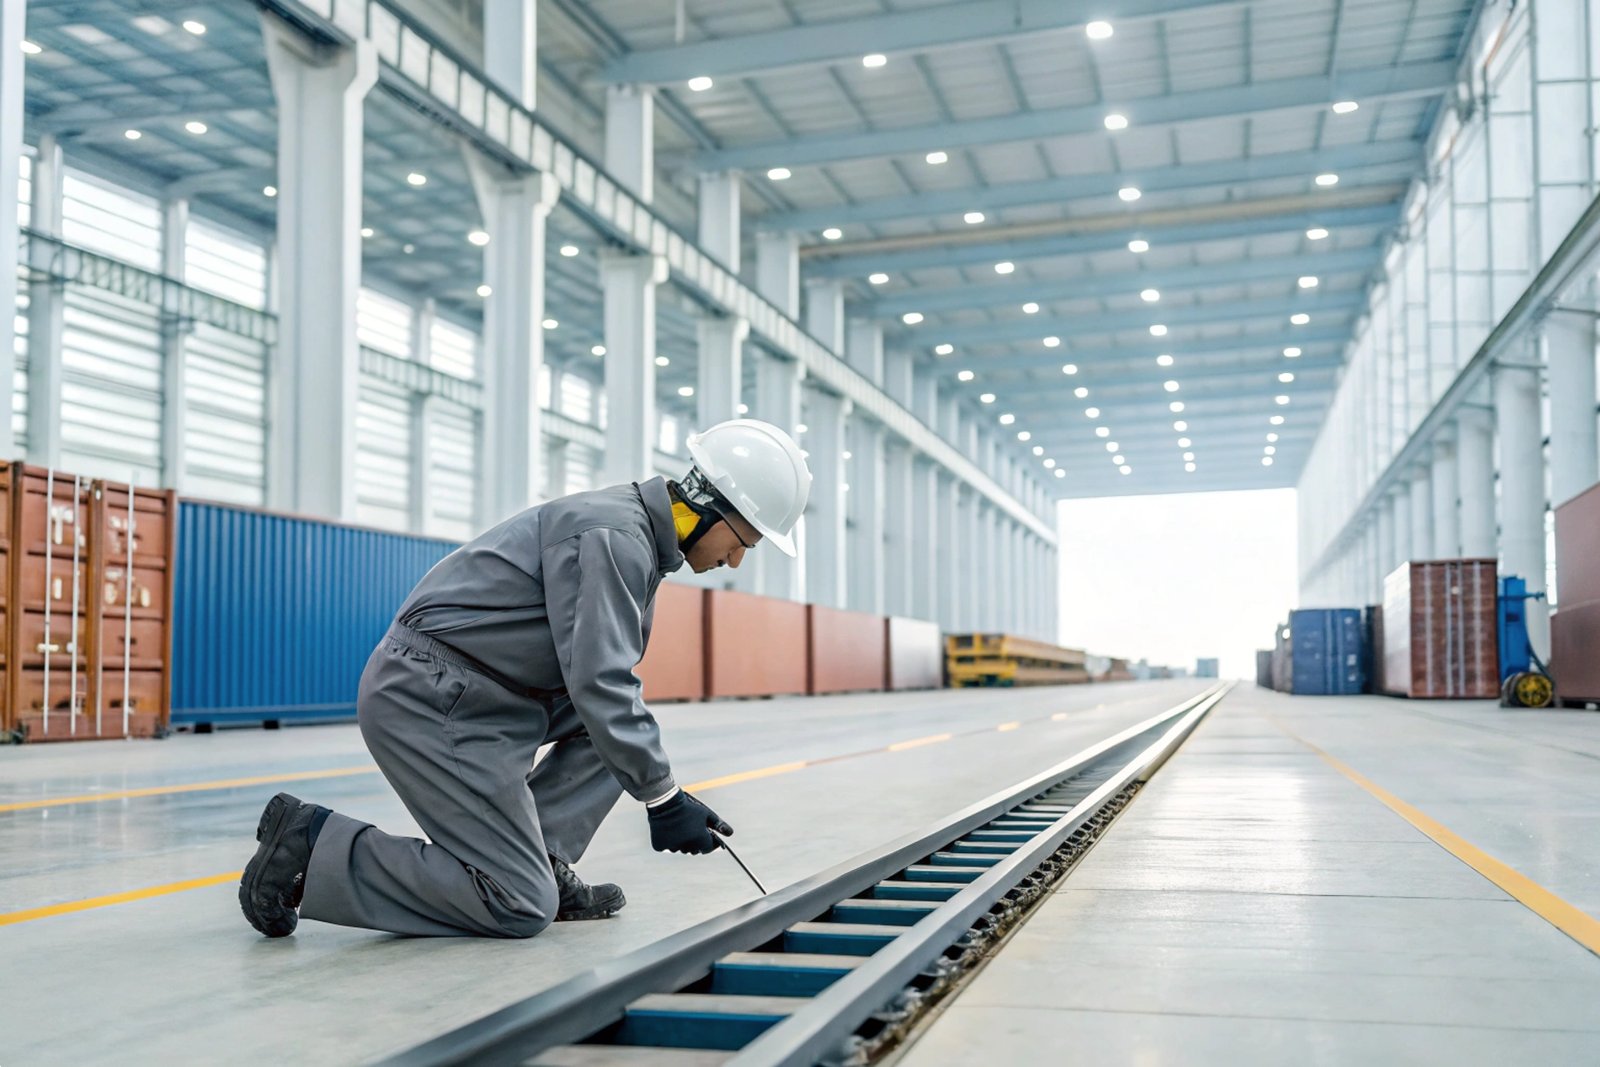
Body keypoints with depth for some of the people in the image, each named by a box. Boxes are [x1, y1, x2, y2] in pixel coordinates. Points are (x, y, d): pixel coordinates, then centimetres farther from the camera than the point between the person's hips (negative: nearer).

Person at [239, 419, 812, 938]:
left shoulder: (636, 532, 13)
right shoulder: (614, 534, -18)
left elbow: (603, 675, 19)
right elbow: (598, 687, -24)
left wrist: (662, 789, 15)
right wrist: (661, 798, -14)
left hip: (481, 694, 10)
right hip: (431, 704, -10)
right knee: (521, 907, -9)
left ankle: (538, 857, 6)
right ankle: (315, 845, -5)